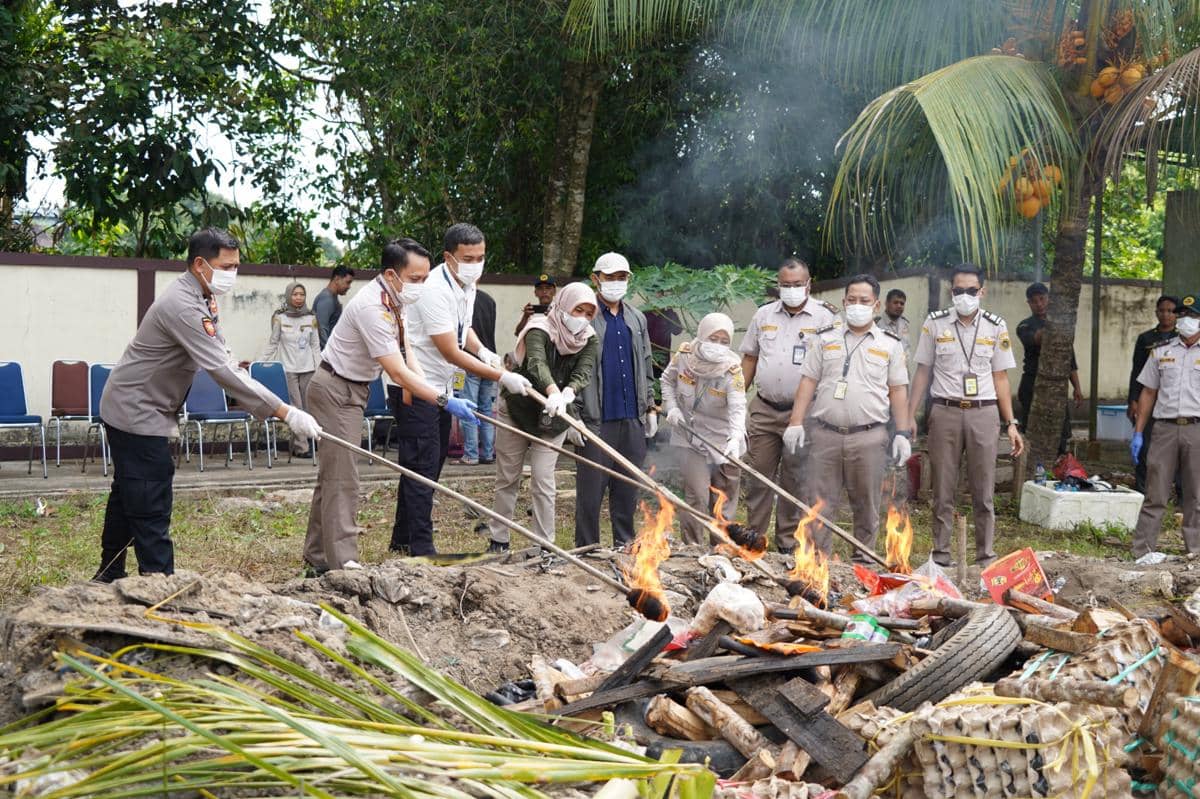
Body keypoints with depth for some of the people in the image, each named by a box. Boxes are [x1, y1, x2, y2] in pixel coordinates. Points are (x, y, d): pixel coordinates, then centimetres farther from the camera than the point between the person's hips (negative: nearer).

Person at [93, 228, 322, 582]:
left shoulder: (200, 299, 5)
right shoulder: (183, 306, -27)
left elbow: (223, 358, 8)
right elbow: (223, 371, -33)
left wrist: (270, 408, -3)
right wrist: (286, 413, -34)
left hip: (130, 410, 11)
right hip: (138, 416, -11)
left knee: (127, 497, 21)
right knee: (151, 512, -9)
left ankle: (109, 576, 34)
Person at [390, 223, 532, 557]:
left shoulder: (467, 285, 6)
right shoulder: (435, 290, -23)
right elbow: (452, 353, -24)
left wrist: (482, 350, 1)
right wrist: (503, 377, -23)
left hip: (441, 388, 10)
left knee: (431, 465, 14)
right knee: (421, 467, -8)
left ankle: (402, 538, 25)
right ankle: (421, 548, -4)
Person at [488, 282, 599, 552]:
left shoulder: (589, 341, -7)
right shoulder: (540, 330, -21)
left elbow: (583, 374, -24)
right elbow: (537, 365, -39)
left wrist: (567, 394, -46)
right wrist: (553, 391, -60)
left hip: (553, 419, 2)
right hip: (517, 411, -2)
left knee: (543, 481, -4)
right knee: (507, 479, 7)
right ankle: (499, 540, 19)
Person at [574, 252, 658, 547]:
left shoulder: (637, 319, 16)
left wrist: (650, 407, 15)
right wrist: (573, 414, -11)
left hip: (633, 417, 5)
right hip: (597, 418, -5)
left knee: (628, 486, 11)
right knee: (591, 486, -1)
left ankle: (625, 544, 22)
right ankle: (587, 548, 9)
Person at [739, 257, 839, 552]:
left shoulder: (826, 317, -2)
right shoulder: (764, 315, 11)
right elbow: (749, 358, 16)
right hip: (764, 410, 3)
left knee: (795, 481, 5)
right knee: (758, 476, 6)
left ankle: (787, 543, 16)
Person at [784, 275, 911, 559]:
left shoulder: (890, 344, 8)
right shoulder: (826, 339, 12)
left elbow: (898, 390, 6)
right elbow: (808, 382, 8)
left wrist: (902, 433, -2)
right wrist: (796, 423, 0)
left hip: (869, 437, -1)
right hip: (825, 435, 1)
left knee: (866, 504, 7)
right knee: (819, 503, 2)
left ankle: (863, 560, 19)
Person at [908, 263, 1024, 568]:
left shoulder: (996, 327, 6)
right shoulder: (935, 323, 4)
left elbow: (1000, 378, 8)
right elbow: (923, 372, 7)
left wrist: (1010, 424, 4)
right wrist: (910, 416, 0)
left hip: (983, 414, 1)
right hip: (945, 413, 0)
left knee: (984, 493, 4)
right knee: (943, 491, 4)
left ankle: (986, 557, 12)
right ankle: (940, 555, 12)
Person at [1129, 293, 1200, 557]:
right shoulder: (1161, 352, 12)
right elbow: (1148, 393, 14)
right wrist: (1138, 433, 9)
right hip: (1165, 428, 2)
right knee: (1155, 495, 2)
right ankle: (1141, 553, 5)